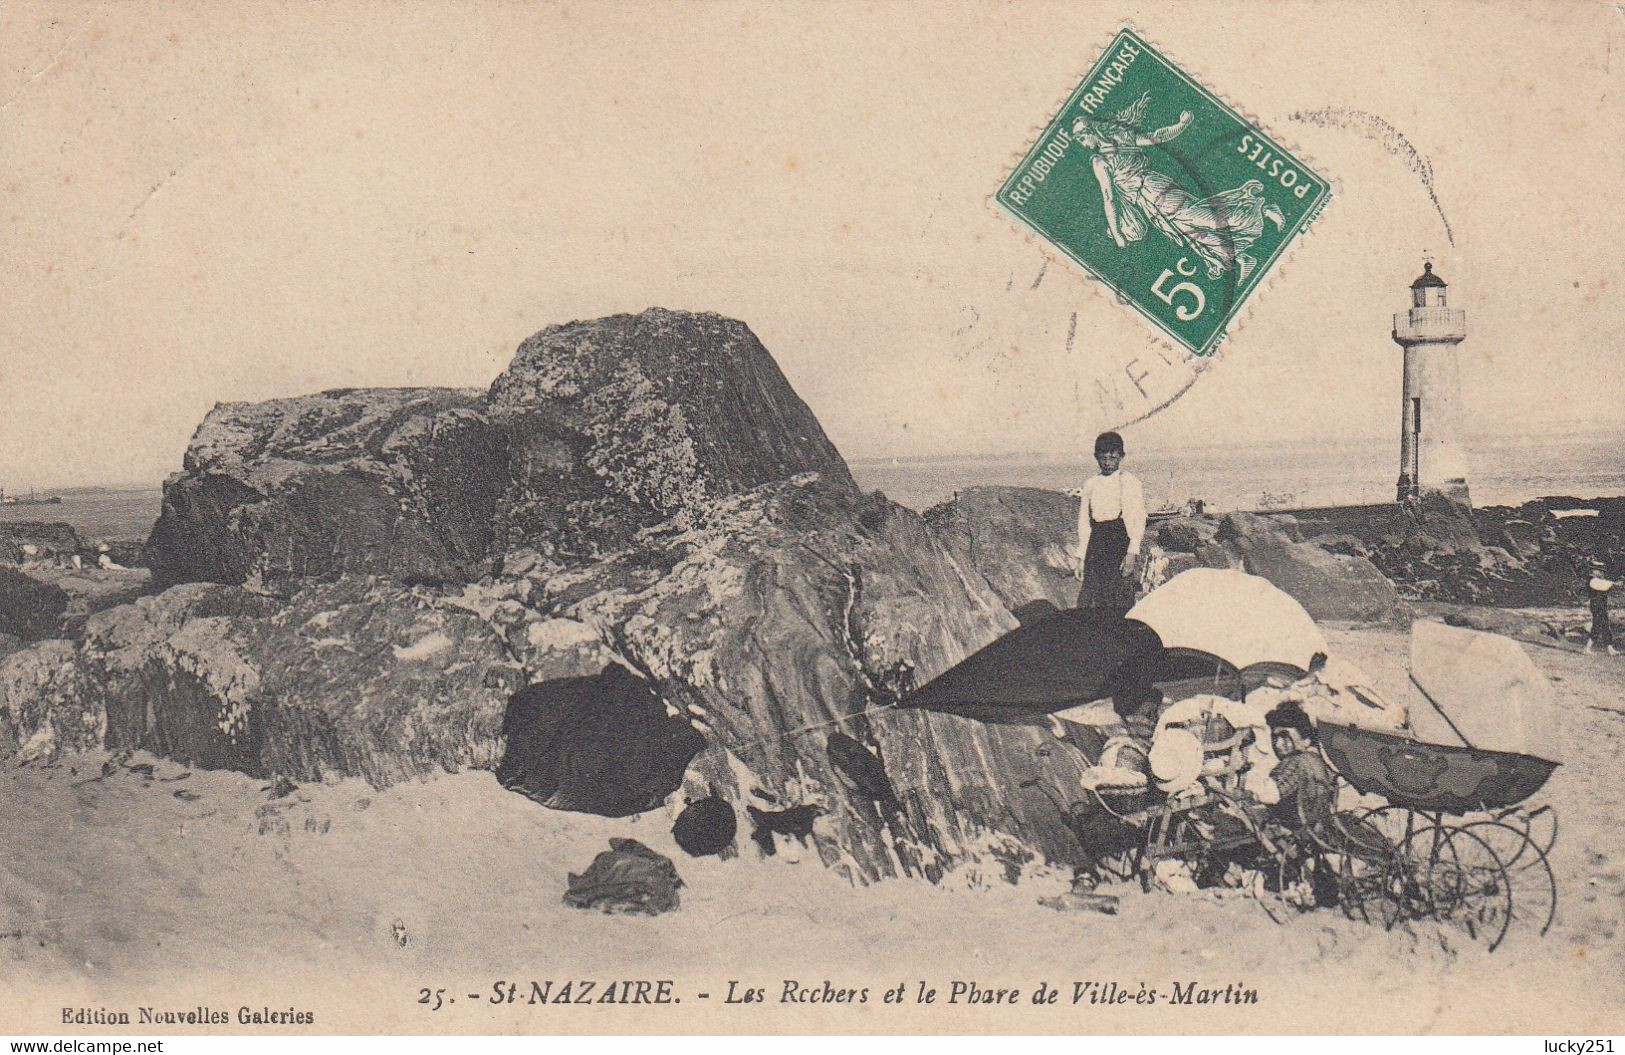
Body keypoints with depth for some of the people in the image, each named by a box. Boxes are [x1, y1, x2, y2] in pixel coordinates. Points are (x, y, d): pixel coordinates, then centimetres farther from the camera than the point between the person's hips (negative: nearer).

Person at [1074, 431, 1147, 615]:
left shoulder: (1130, 483, 1)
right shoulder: (1090, 486, 13)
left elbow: (1138, 520, -5)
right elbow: (1084, 523, 15)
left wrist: (1132, 553, -15)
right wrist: (1081, 557, 9)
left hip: (1120, 540, -4)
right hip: (1096, 543, 4)